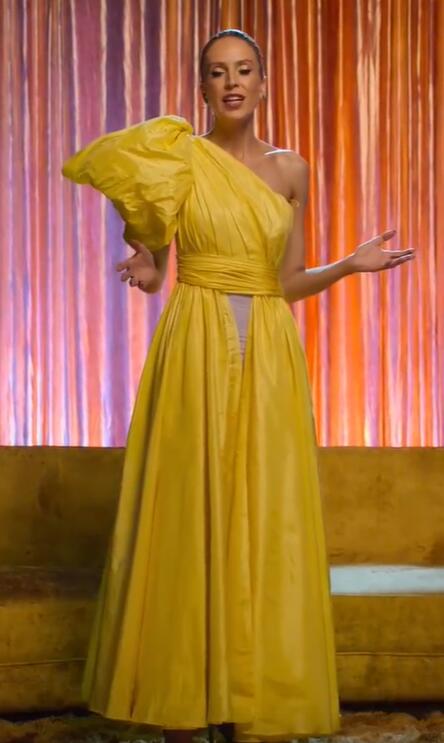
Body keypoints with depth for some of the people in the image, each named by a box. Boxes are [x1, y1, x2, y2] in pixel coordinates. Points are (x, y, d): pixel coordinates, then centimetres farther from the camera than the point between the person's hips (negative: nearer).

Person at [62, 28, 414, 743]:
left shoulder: (291, 169, 11)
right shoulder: (173, 155, 3)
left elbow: (289, 282, 12)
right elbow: (148, 264, 12)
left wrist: (349, 264, -2)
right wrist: (144, 268, -8)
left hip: (268, 359, 2)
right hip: (194, 351, -2)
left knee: (267, 525, 0)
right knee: (187, 520, -3)